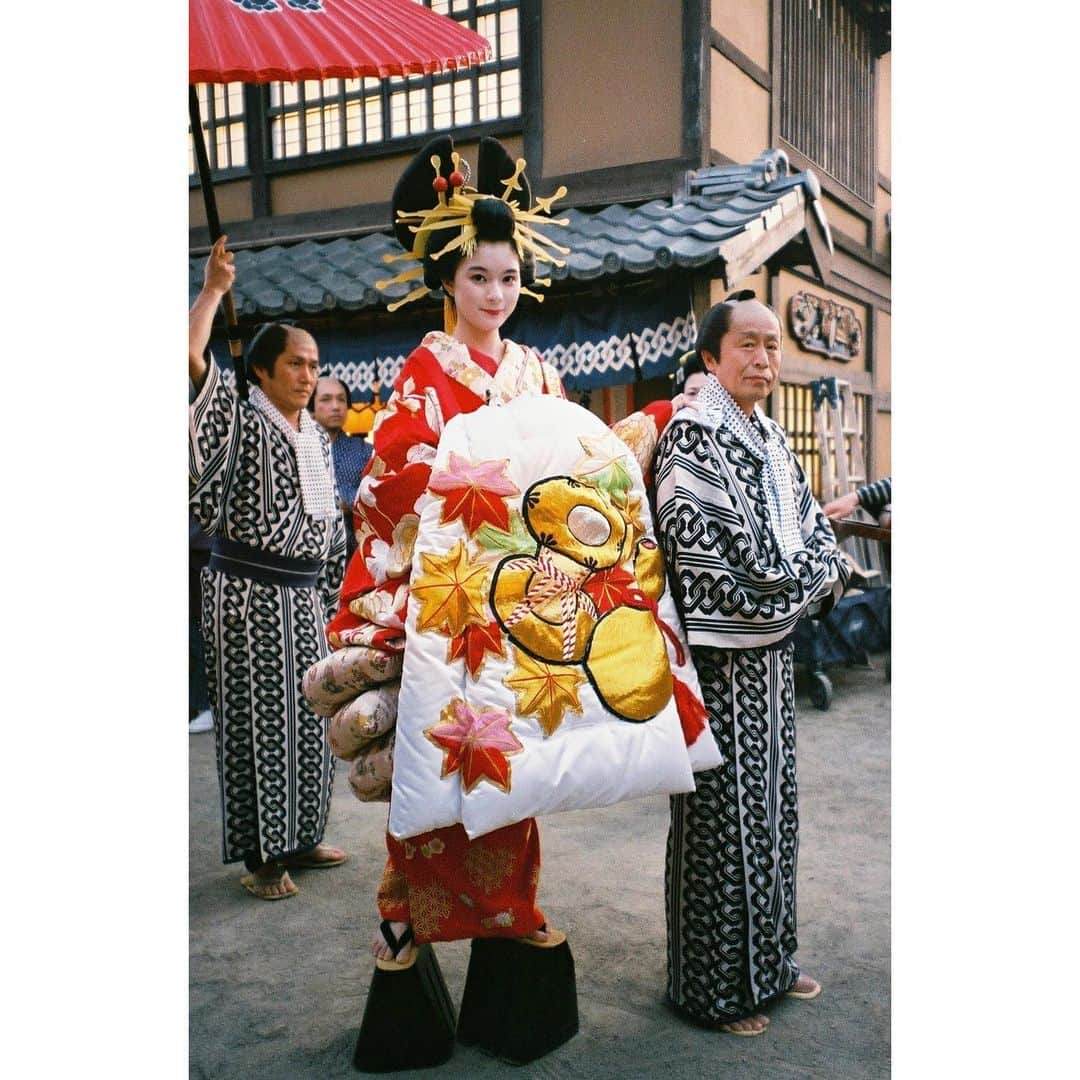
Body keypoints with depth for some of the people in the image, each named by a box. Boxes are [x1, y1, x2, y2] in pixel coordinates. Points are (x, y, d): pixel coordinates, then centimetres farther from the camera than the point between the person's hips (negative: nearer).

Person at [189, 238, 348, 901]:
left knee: (308, 718, 12)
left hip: (304, 596, 7)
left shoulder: (319, 438, 14)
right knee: (256, 720, -1)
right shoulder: (240, 424, -5)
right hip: (247, 593, -7)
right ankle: (262, 857, 10)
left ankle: (298, 839, 27)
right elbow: (193, 355, -21)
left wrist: (331, 593, 17)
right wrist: (215, 288, -15)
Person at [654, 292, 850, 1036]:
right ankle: (716, 986, 18)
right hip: (721, 658, -8)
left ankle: (766, 959, 33)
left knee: (771, 806, 17)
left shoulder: (771, 439, 13)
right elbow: (712, 552, -20)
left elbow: (813, 527, 15)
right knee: (721, 815, 2)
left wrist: (823, 566, -7)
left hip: (772, 651, 8)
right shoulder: (693, 433, -13)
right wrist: (809, 577, -9)